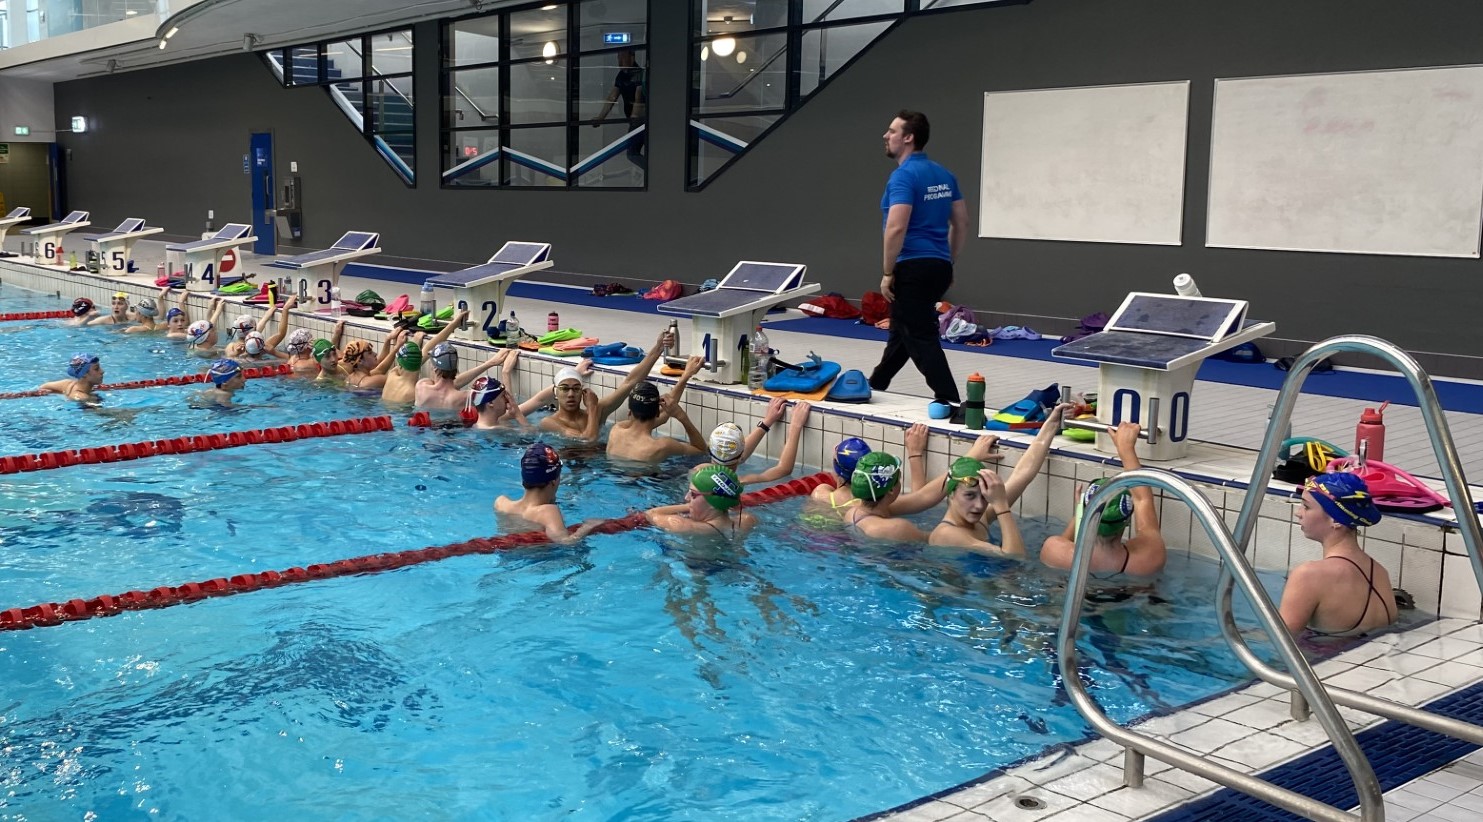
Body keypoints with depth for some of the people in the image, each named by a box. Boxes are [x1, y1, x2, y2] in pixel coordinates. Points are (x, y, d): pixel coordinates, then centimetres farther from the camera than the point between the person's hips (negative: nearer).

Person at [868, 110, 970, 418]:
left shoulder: (903, 176, -15)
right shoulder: (944, 175, 11)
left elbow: (896, 227, -23)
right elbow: (961, 223, 15)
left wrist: (887, 273, -16)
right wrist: (948, 262, 22)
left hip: (913, 267, -9)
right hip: (939, 266, 9)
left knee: (920, 337, -7)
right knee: (902, 328, 22)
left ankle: (950, 403, -14)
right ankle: (875, 385, 38)